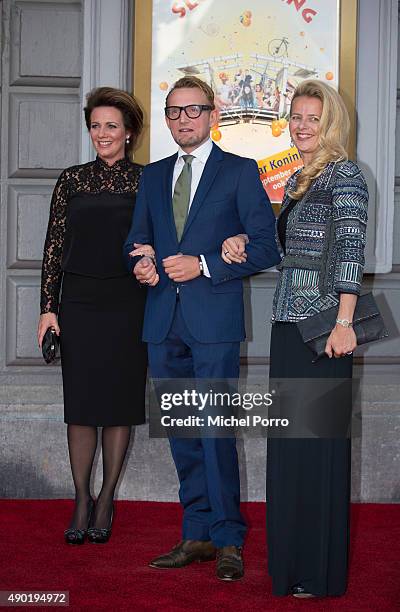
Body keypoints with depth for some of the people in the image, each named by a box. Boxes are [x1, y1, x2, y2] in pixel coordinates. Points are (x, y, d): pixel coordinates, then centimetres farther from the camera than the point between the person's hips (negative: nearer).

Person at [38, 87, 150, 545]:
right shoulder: (72, 180, 6)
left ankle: (106, 501, 17)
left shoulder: (147, 180, 2)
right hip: (79, 304, 1)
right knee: (81, 404, 3)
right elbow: (54, 246, 5)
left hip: (129, 305, -1)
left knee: (121, 403, 4)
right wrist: (48, 308, -1)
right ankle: (81, 502, 14)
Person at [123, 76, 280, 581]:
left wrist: (204, 265, -14)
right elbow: (136, 239, 22)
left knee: (216, 431, -9)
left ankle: (228, 540, 0)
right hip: (164, 322, 5)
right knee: (181, 434, 9)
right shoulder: (153, 176, 18)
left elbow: (266, 247, -3)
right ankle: (198, 535, 17)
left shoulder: (240, 171, 3)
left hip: (214, 320, -5)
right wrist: (140, 264, -1)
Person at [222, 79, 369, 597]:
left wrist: (343, 323, -23)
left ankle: (321, 573, 6)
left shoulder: (345, 176, -7)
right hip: (288, 322, 8)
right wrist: (243, 240, 4)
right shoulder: (296, 182, 17)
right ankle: (291, 560, 23)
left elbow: (351, 250, -16)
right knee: (288, 440, 12)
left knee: (318, 438, -3)